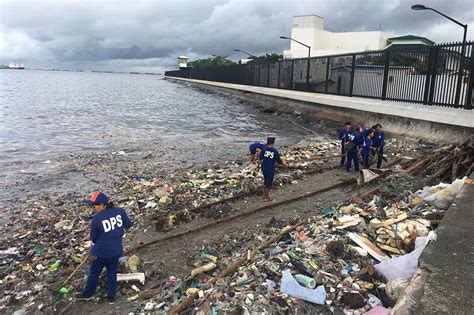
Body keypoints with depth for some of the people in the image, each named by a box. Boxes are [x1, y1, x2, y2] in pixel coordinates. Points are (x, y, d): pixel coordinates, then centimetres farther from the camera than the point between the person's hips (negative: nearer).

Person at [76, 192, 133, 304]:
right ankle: (111, 297, 31)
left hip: (102, 252, -4)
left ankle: (87, 293, 41)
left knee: (94, 273, 20)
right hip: (116, 250, 4)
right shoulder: (120, 211, -12)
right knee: (112, 273, 21)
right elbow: (129, 224, 3)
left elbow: (93, 237, -7)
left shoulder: (97, 218, -22)